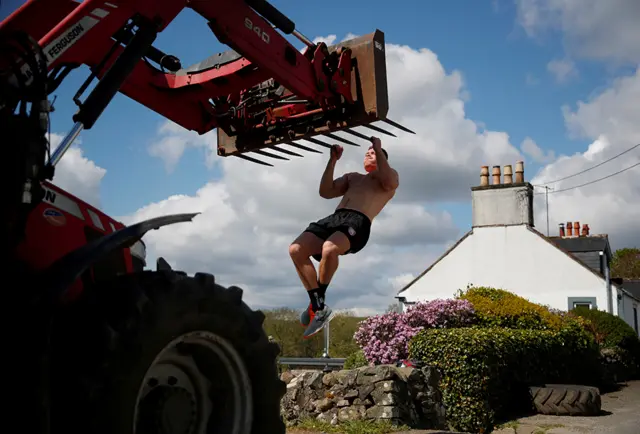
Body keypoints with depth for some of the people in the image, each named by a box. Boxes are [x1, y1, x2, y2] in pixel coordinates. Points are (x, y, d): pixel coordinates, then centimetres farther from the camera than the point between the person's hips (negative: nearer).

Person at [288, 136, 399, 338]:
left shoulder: (390, 174, 22)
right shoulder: (352, 177, 37)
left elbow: (389, 183, -5)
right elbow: (325, 192, 23)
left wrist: (379, 149, 0)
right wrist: (333, 160, 19)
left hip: (358, 222, -6)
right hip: (334, 217, 6)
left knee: (329, 249, -38)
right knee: (296, 249, -18)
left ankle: (316, 304, -19)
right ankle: (319, 307, -13)